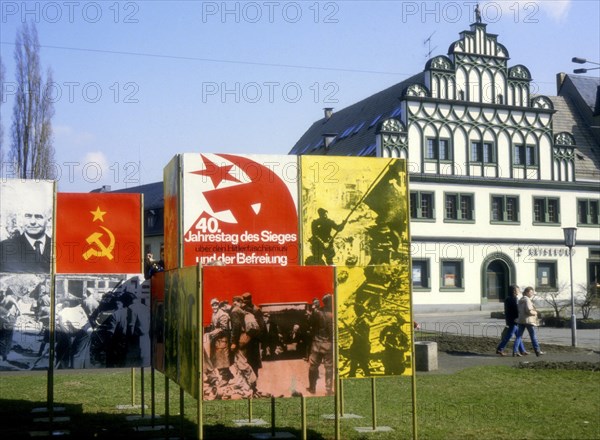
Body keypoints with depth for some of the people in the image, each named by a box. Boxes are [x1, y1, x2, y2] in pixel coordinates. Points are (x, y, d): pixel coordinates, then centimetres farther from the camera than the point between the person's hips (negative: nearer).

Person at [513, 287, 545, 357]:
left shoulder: (520, 300, 14)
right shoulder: (527, 300, -13)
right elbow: (528, 310, -21)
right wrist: (535, 312, -3)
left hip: (521, 320, 8)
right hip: (528, 320, -8)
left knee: (519, 336, 4)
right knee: (533, 336, 3)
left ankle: (515, 351, -3)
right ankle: (537, 351, 9)